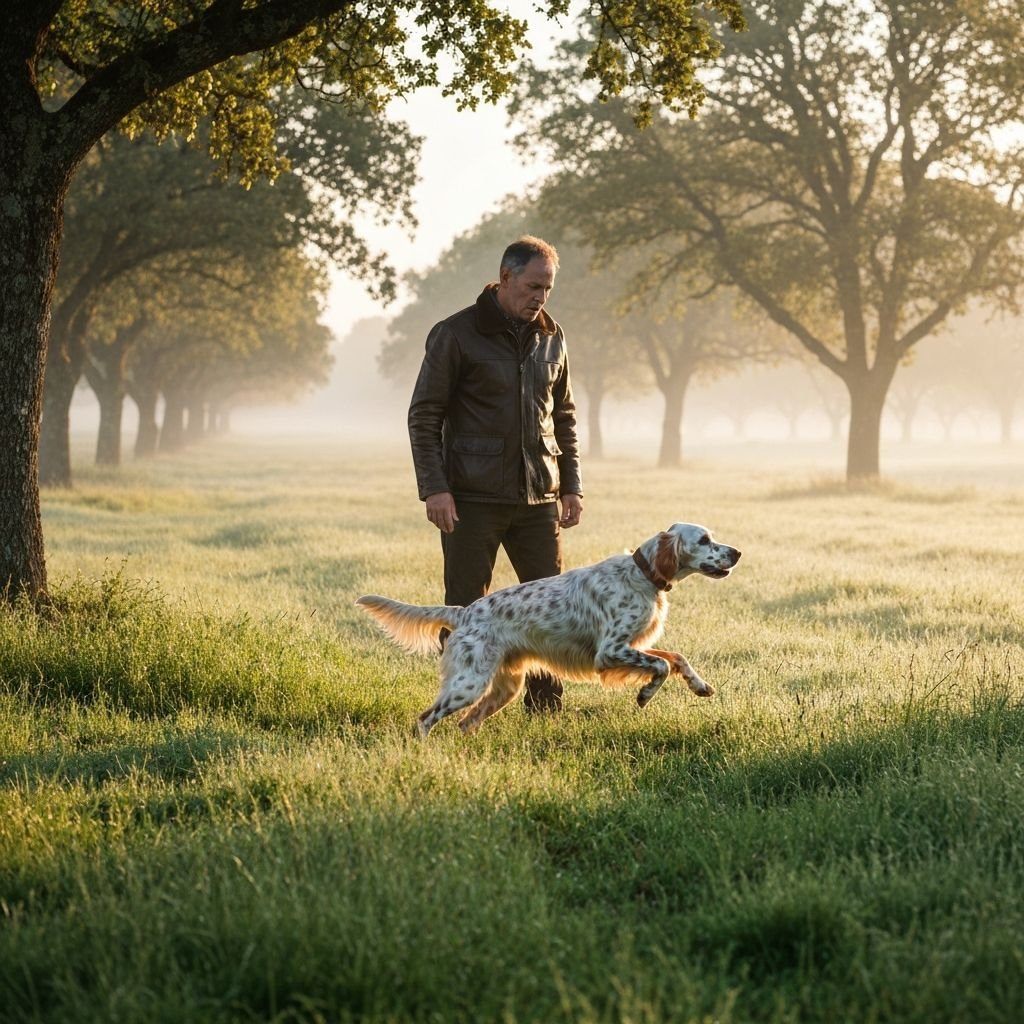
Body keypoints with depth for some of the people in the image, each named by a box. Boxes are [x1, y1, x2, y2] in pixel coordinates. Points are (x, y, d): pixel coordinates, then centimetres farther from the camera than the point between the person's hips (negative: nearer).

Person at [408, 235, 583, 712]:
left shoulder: (551, 338, 10)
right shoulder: (456, 334, -6)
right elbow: (423, 416, -5)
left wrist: (572, 485, 12)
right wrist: (433, 488, -13)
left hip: (539, 498, 5)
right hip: (473, 499, -5)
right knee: (466, 609, 1)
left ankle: (546, 710, 16)